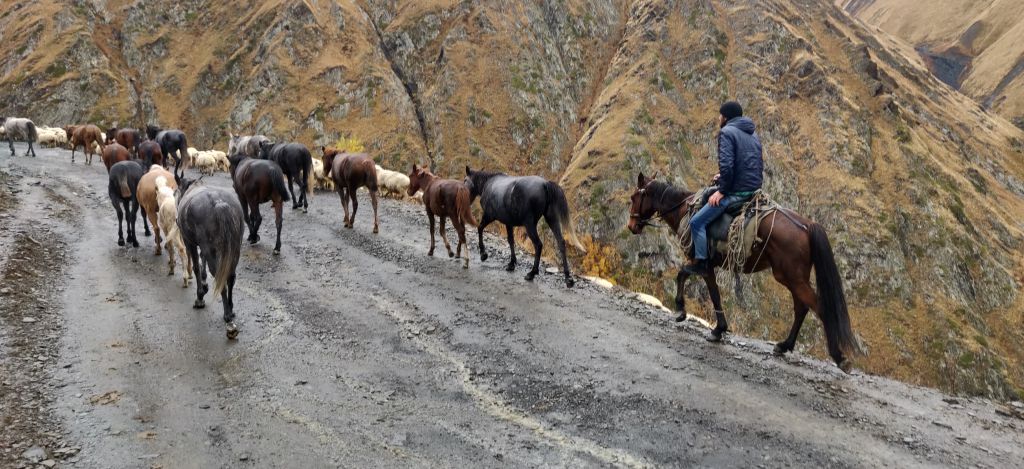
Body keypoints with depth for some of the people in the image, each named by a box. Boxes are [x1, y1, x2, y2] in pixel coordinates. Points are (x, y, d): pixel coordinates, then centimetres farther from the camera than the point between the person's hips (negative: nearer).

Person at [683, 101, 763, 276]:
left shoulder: (727, 132, -9)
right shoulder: (753, 134, 18)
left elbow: (726, 164, -22)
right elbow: (758, 165, 21)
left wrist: (722, 191, -13)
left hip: (737, 191, -9)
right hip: (755, 189, 10)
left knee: (697, 222, -3)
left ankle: (701, 263, -5)